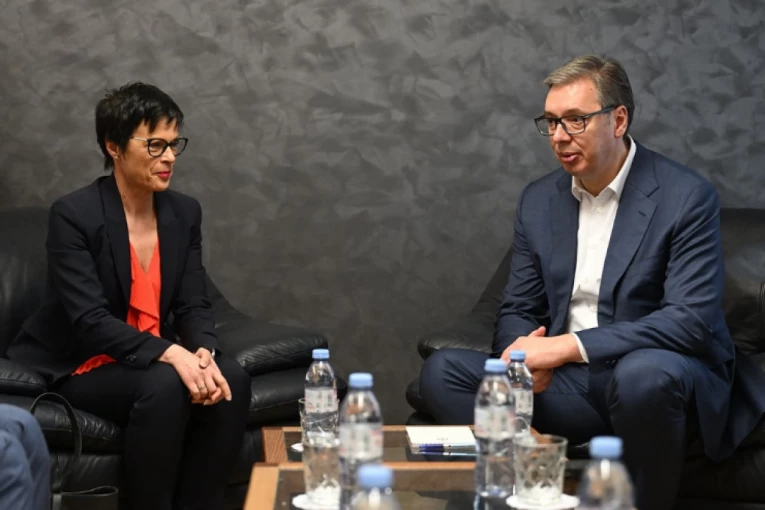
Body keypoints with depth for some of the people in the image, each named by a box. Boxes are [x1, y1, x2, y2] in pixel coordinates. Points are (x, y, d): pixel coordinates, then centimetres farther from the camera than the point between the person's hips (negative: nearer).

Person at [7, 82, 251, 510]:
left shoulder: (185, 212, 2)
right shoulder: (73, 215, -17)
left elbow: (194, 304, 0)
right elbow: (89, 320, -24)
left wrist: (204, 352, -23)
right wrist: (171, 354, -36)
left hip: (156, 358, 6)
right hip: (83, 364, -6)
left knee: (231, 378, -22)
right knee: (164, 387, -33)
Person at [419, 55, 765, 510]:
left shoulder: (687, 196, -10)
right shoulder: (539, 200, 8)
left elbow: (691, 320, -19)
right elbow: (518, 311, 12)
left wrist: (568, 346, -25)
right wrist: (523, 352, -15)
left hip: (660, 373, -5)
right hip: (567, 383, 5)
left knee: (645, 373, -39)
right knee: (443, 371, -13)